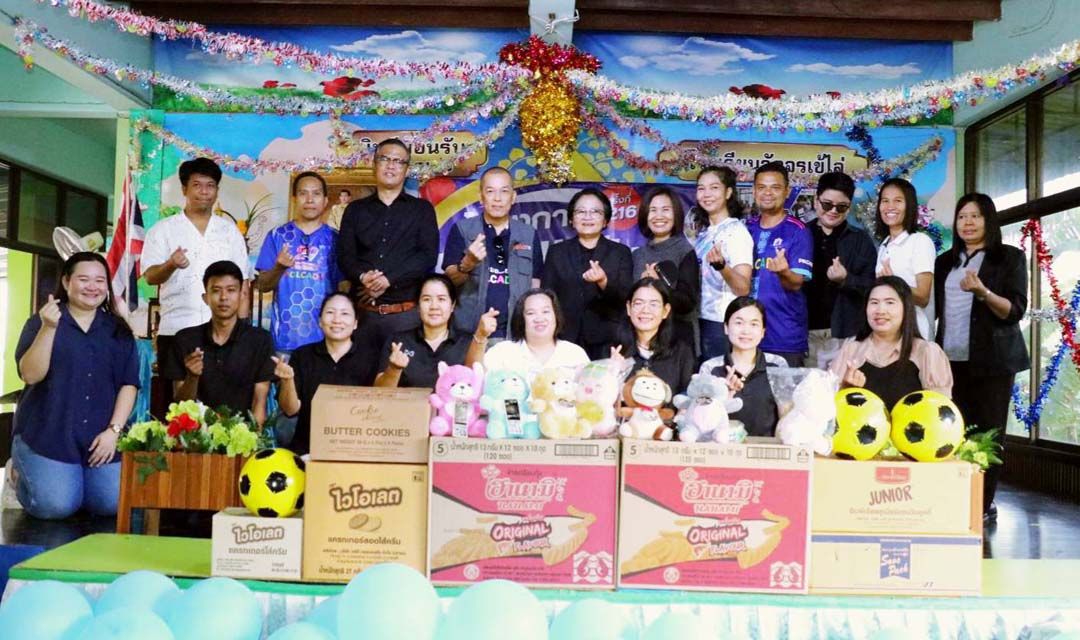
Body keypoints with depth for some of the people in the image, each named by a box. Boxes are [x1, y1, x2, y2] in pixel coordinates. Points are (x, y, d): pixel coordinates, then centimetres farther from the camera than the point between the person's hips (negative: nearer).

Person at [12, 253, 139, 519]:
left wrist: (113, 430, -7)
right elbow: (31, 375, -12)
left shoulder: (118, 330, 9)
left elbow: (129, 384, 5)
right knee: (56, 507, -16)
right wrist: (48, 328, -24)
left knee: (112, 505, -12)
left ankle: (70, 479, 22)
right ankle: (20, 473, 18)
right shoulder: (40, 322, 1)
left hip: (102, 437, 3)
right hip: (48, 434, -2)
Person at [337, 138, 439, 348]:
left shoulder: (422, 209, 10)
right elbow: (344, 255, 6)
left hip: (408, 312, -1)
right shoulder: (355, 209, 15)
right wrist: (362, 276, -17)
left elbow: (428, 255, -3)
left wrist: (388, 279, -14)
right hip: (364, 311, 2)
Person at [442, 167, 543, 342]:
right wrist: (467, 263, -25)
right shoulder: (461, 230, 1)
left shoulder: (529, 235, 7)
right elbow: (450, 279, -4)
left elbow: (535, 283, 10)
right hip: (470, 332, -1)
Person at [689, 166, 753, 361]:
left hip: (724, 323, -7)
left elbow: (743, 288, -21)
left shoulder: (736, 231, -11)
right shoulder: (702, 230, 10)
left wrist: (720, 266, -36)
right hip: (700, 320, 7)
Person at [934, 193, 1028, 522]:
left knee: (988, 432, -1)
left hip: (992, 359, -4)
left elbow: (1015, 310, -8)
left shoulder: (1010, 257, 2)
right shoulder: (945, 261, 15)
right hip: (951, 358, 4)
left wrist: (983, 292, -23)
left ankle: (984, 504, 6)